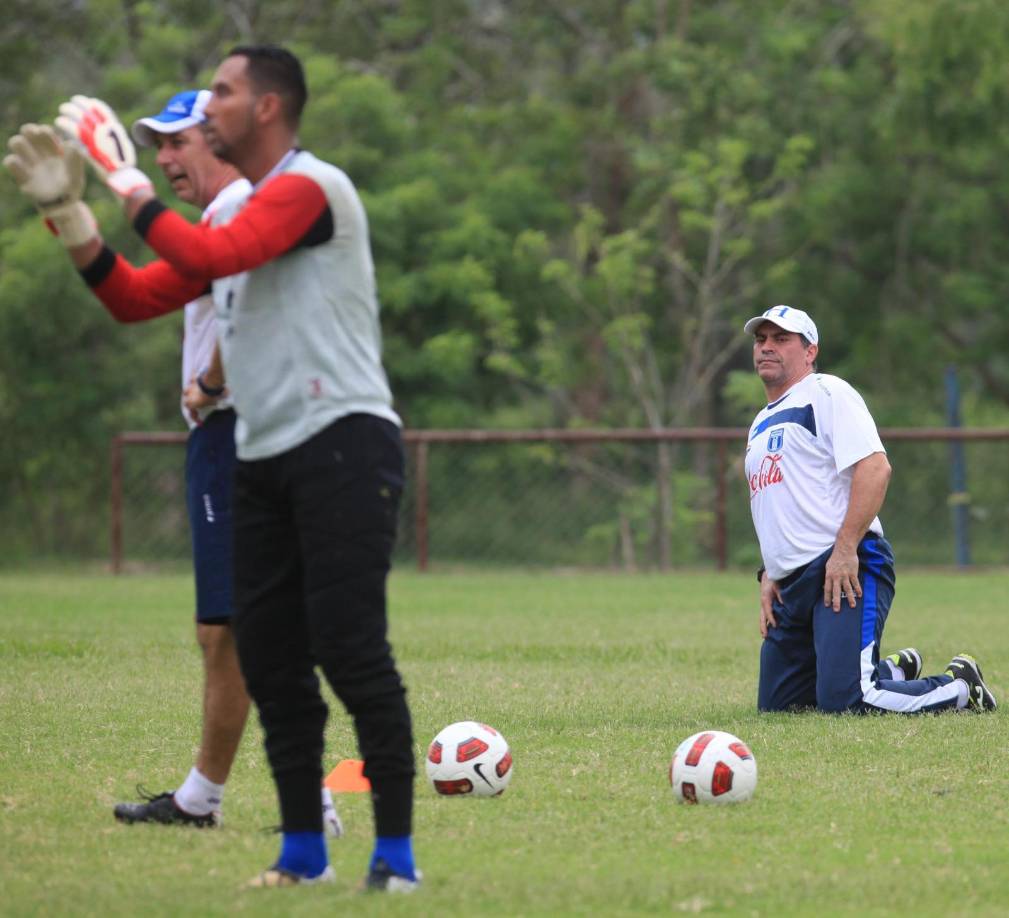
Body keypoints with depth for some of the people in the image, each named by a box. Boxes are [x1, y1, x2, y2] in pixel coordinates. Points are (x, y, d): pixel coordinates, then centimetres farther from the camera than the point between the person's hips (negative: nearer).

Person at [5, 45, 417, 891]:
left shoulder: (309, 187, -9)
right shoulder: (237, 215, 20)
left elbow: (210, 256, -24)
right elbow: (135, 295, 17)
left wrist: (138, 198, -7)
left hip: (342, 441, -9)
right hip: (264, 459, 9)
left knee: (351, 649, -12)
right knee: (269, 660, 6)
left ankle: (396, 851, -8)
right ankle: (304, 849, 12)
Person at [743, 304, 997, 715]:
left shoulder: (827, 393, -2)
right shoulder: (761, 423, 25)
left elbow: (875, 467, -16)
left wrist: (845, 550, -23)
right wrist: (769, 575, 14)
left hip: (847, 569, -9)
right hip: (792, 585, 9)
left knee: (843, 700, -23)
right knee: (776, 705, 6)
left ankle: (960, 686, 1)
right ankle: (891, 671, 25)